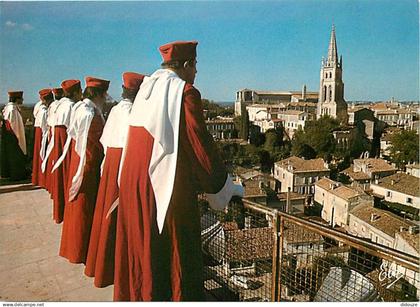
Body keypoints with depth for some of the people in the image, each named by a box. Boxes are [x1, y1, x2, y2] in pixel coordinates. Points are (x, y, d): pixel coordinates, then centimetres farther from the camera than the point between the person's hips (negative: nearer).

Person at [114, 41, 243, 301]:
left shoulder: (145, 89, 10)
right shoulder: (185, 92, -12)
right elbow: (201, 145, -14)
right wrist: (228, 187, -3)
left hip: (134, 182, 8)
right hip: (168, 187, -7)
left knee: (141, 249, 21)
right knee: (174, 254, 7)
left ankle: (137, 295, 39)